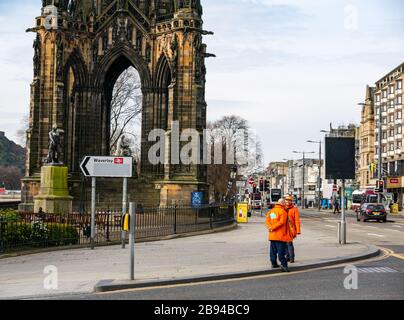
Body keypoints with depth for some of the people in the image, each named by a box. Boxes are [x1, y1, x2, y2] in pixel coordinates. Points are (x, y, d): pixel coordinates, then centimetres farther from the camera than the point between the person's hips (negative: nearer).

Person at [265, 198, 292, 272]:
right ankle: (284, 265, -14)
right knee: (281, 251, -8)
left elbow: (267, 221, 6)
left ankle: (274, 263, 22)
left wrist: (270, 227, -8)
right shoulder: (283, 211, -10)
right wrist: (273, 228, -17)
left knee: (273, 250, 15)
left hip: (272, 235, 7)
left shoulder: (271, 211, 13)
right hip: (280, 235, -7)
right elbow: (281, 222, -20)